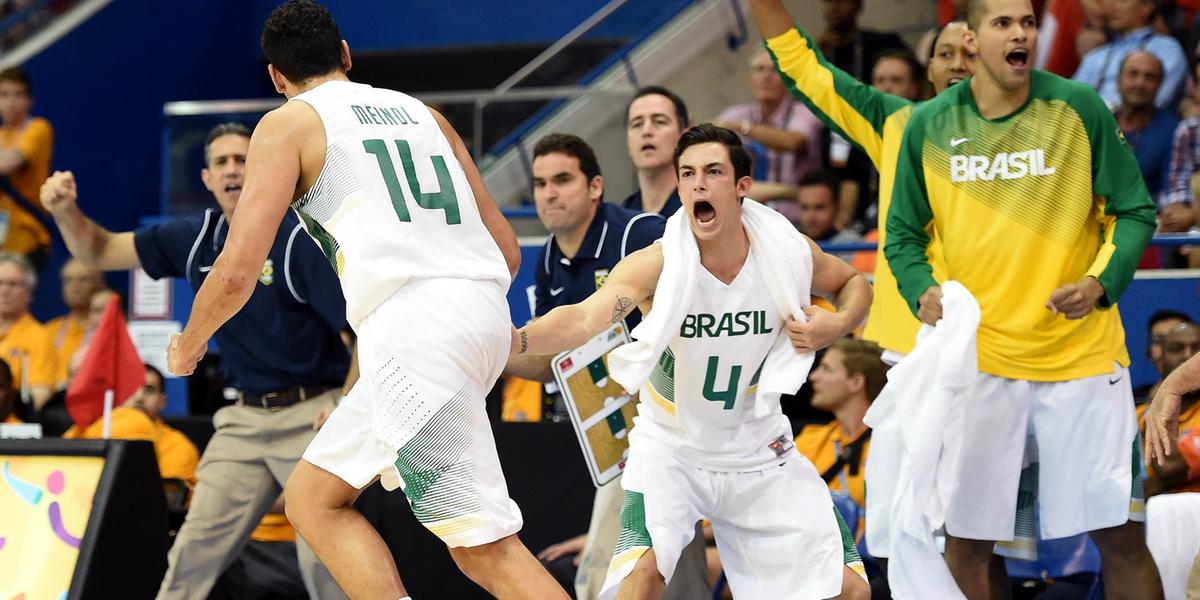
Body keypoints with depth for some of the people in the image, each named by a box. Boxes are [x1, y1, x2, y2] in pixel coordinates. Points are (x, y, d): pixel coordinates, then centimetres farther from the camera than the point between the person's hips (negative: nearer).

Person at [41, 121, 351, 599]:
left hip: (310, 414, -5)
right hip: (245, 417, 5)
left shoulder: (300, 241, -14)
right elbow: (100, 251, 11)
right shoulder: (196, 238, 4)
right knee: (194, 554, 1)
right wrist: (66, 211, -9)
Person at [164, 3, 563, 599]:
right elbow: (505, 248, 23)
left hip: (416, 332, -7)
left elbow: (238, 271, -2)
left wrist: (188, 345, 16)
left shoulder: (289, 125, 7)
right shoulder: (421, 113, 25)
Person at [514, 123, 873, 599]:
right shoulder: (657, 264, -23)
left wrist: (837, 325, -16)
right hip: (671, 447, -3)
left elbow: (853, 283, 7)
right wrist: (516, 339, -61)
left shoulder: (786, 248, -13)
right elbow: (584, 318, -41)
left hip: (758, 448, 3)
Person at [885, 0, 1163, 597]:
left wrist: (1102, 281, -17)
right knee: (966, 538, 5)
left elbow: (1134, 212, 1)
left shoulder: (1080, 109, -4)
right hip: (977, 358, 1)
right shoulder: (929, 126, 1)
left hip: (1082, 352, -1)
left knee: (1119, 533, -1)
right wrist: (922, 290, -11)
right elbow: (903, 234, 9)